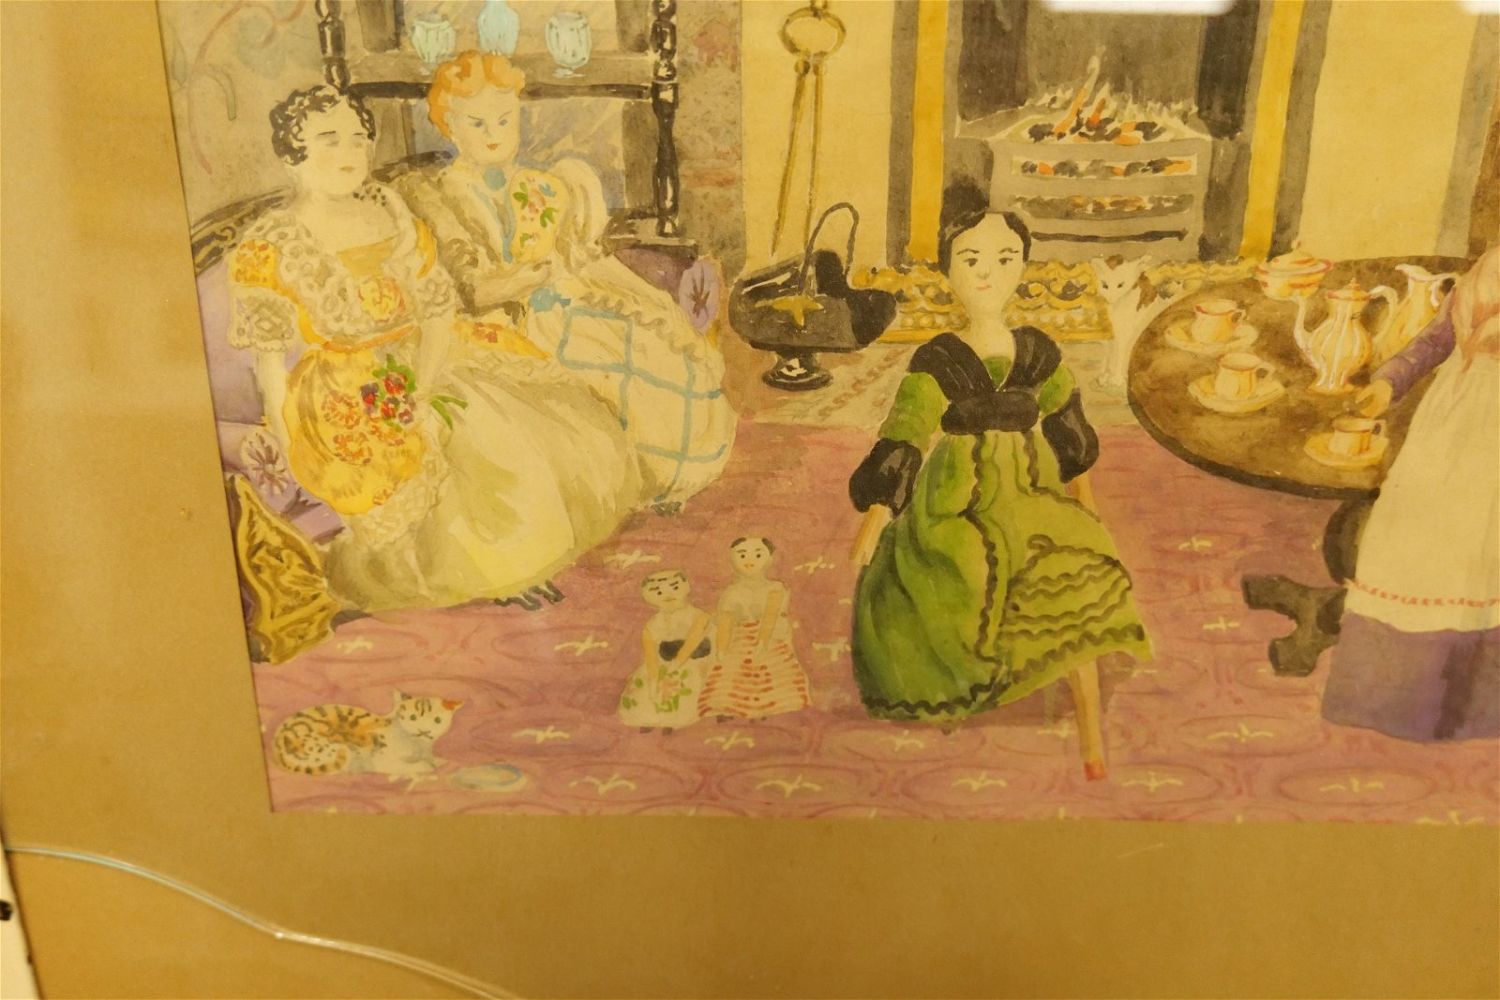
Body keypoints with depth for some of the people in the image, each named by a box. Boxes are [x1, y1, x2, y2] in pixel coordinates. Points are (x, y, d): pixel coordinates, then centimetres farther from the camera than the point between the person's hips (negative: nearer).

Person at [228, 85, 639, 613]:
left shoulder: (393, 217, 7)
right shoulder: (269, 250, -6)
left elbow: (439, 311, 5)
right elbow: (269, 361, -6)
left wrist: (421, 389, -11)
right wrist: (294, 459, -13)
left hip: (417, 377, 5)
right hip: (337, 407, -5)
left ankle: (506, 566, 3)